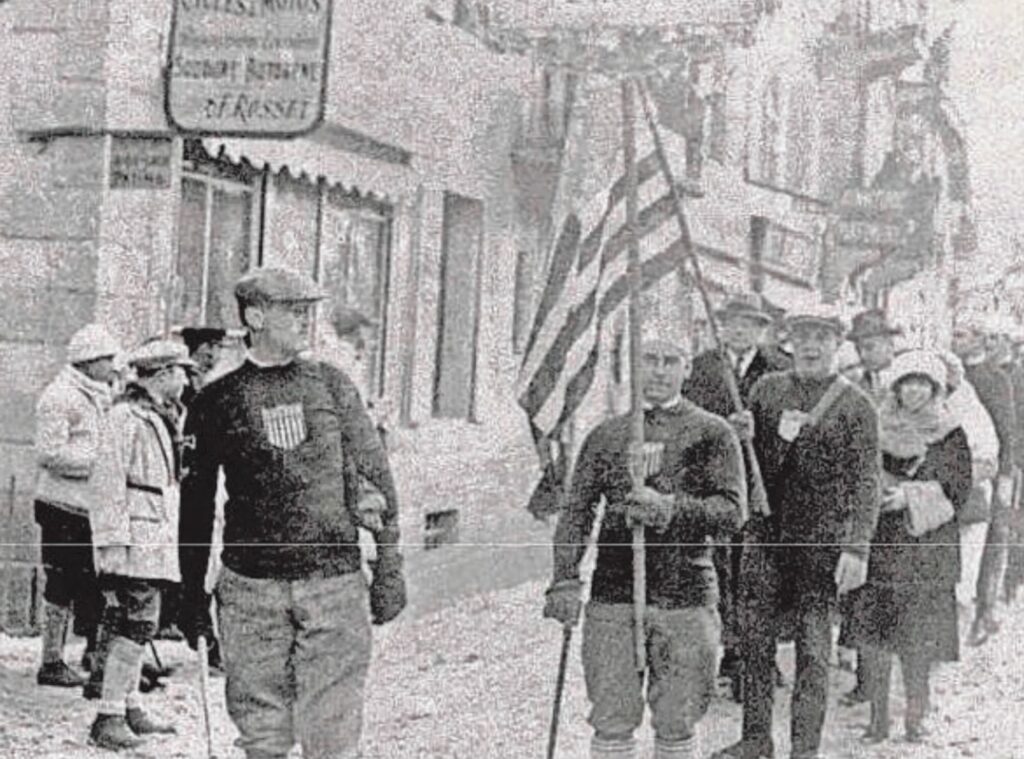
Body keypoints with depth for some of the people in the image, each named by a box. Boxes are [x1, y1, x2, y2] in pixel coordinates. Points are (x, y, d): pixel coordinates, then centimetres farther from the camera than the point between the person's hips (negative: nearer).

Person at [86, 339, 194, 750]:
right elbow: (107, 485, -19)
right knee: (133, 630, -11)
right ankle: (108, 719, -9)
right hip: (134, 544, -10)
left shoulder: (153, 417, 18)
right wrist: (113, 542, -21)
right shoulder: (125, 417, -14)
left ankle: (130, 708, 21)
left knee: (134, 630, 14)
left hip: (155, 543, 10)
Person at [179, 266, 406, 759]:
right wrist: (192, 595, 10)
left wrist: (388, 570, 5)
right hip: (250, 585, 0)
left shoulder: (332, 387, 7)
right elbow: (196, 506, 11)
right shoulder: (216, 402, 4)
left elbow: (377, 480, 10)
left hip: (333, 584, 0)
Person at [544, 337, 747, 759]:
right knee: (611, 723, 1)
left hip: (686, 602, -2)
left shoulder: (713, 434, 4)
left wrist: (668, 508, -19)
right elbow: (575, 512, 9)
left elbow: (732, 511, -5)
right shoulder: (605, 435, 11)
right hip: (612, 596, 2)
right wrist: (565, 581, -4)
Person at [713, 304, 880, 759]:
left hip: (821, 542, -4)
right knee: (754, 639, 6)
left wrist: (857, 549, -16)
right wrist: (744, 437, -6)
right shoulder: (767, 389, 9)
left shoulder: (855, 405, -3)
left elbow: (866, 483, -7)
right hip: (766, 535, 4)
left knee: (813, 650, 0)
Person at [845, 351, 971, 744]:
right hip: (879, 544, 2)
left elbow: (958, 490, -3)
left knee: (919, 637, -2)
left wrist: (910, 495, -14)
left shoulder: (950, 435, 3)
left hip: (928, 550, -1)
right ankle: (877, 718, 6)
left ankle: (915, 718, 9)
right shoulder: (877, 428, 8)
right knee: (872, 631, -3)